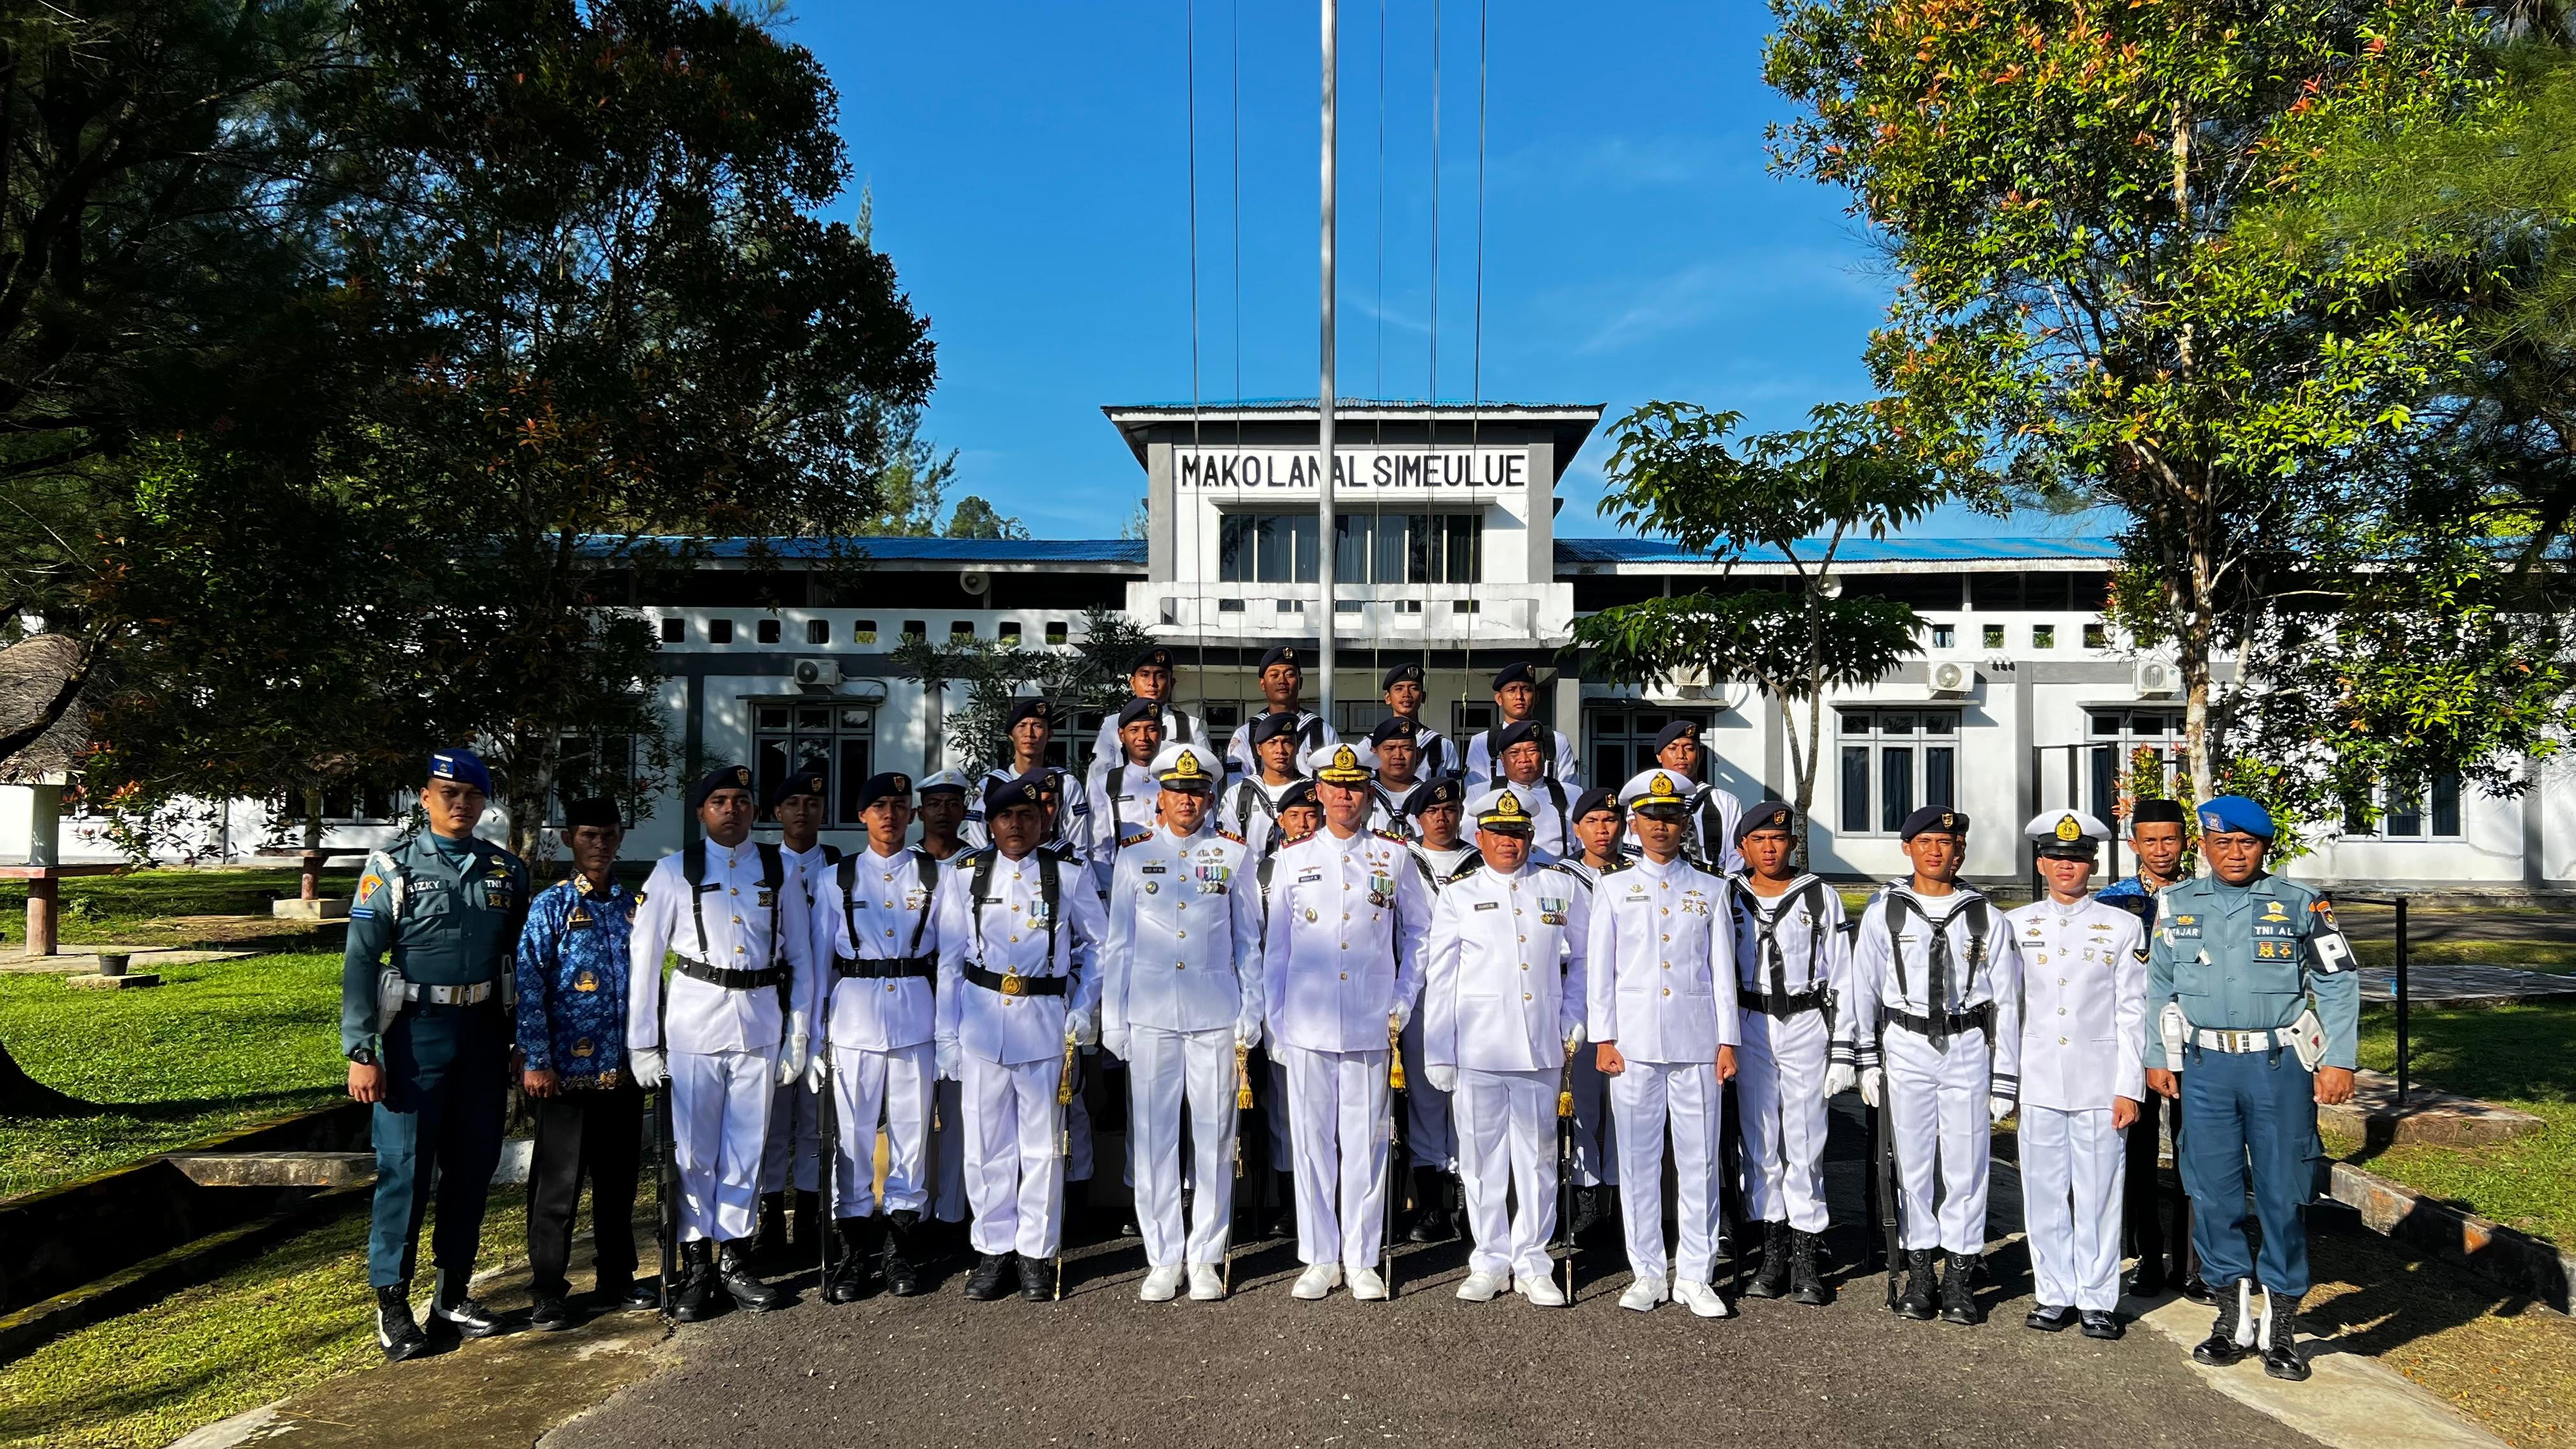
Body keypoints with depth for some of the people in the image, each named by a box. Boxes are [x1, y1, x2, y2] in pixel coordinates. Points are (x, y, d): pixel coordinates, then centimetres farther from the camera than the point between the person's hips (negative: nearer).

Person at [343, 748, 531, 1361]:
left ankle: (453, 1293, 22)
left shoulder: (507, 871, 7)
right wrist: (360, 1052, -13)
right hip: (417, 1032, -4)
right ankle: (393, 1303, 12)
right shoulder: (393, 867, -3)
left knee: (473, 1166, 9)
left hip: (483, 1030, 4)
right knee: (404, 1167, -1)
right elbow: (360, 960, -7)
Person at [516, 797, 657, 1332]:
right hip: (568, 1071, -4)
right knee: (558, 1183, 4)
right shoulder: (551, 906, -3)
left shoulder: (634, 905, 9)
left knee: (619, 1180, 13)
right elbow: (529, 987, -7)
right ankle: (548, 1291, 15)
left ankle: (616, 1279, 25)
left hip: (624, 1070, 4)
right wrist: (536, 1062, -12)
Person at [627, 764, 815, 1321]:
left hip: (760, 1020, 2)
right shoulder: (674, 871, 2)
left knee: (747, 1147, 8)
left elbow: (799, 957, 9)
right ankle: (697, 1267, 16)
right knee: (694, 1149, 3)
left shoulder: (777, 870, 7)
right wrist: (643, 1043, -3)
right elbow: (644, 957, 0)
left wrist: (798, 1034, 5)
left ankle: (735, 1260, 21)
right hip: (694, 1019, -2)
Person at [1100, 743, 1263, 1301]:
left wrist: (1250, 1015, 3)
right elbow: (1117, 945, 9)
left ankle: (1206, 1258, 14)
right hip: (1150, 1016, 1)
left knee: (1214, 1136, 3)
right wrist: (1113, 1022, 4)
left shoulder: (1235, 856, 6)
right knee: (1153, 1137, 3)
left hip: (1216, 1015, 0)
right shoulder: (1134, 858, 7)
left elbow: (1250, 942, 9)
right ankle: (1163, 1260, 13)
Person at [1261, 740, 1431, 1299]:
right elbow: (1276, 945, 10)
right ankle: (1320, 1259, 16)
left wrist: (1404, 1002, 7)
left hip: (1370, 1024, -1)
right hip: (1308, 1024, 1)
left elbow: (1420, 933, 14)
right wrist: (1276, 1018, 6)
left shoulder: (1394, 857, 6)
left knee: (1365, 1142, 3)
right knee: (1313, 1141, 5)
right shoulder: (1293, 859, 7)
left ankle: (1362, 1261, 14)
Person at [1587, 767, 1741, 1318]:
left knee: (1699, 1159, 2)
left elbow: (1723, 969, 8)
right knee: (1638, 1158, 3)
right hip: (1634, 1040, 0)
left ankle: (1695, 1275, 12)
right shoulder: (1613, 888, 8)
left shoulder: (1710, 890, 10)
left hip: (1696, 1041, 0)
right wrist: (1604, 1039, -2)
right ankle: (1649, 1272, 14)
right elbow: (1599, 967, 5)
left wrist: (1727, 1041, 1)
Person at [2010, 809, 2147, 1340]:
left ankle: (2097, 1299, 15)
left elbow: (2132, 1015, 1)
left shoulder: (2123, 928, 3)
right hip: (2038, 1081, 2)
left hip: (2099, 1081, -2)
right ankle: (2055, 1295, 18)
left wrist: (2129, 1089, -4)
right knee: (2044, 1192, 6)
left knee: (2099, 1195, 3)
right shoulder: (2016, 926, 7)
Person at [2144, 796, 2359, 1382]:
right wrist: (2158, 1058, 11)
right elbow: (2159, 986, 14)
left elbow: (2339, 983, 3)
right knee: (2212, 1193, 4)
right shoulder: (2177, 905, 7)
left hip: (2281, 1066, -2)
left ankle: (2280, 1327, 15)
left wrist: (2338, 1061, -2)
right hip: (2205, 1066, 2)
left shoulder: (2301, 904, 2)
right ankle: (2232, 1315, 19)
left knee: (2282, 1194, 3)